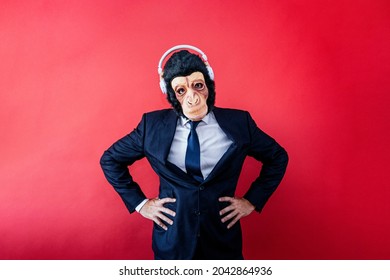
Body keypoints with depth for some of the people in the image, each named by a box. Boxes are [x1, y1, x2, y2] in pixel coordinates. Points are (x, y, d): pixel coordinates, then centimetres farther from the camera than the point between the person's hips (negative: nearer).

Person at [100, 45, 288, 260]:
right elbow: (110, 160, 4)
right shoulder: (153, 125, -8)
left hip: (223, 239, 0)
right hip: (172, 240, 1)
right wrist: (140, 203, -1)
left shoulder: (238, 123, -8)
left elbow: (277, 157, 6)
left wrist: (252, 200, -1)